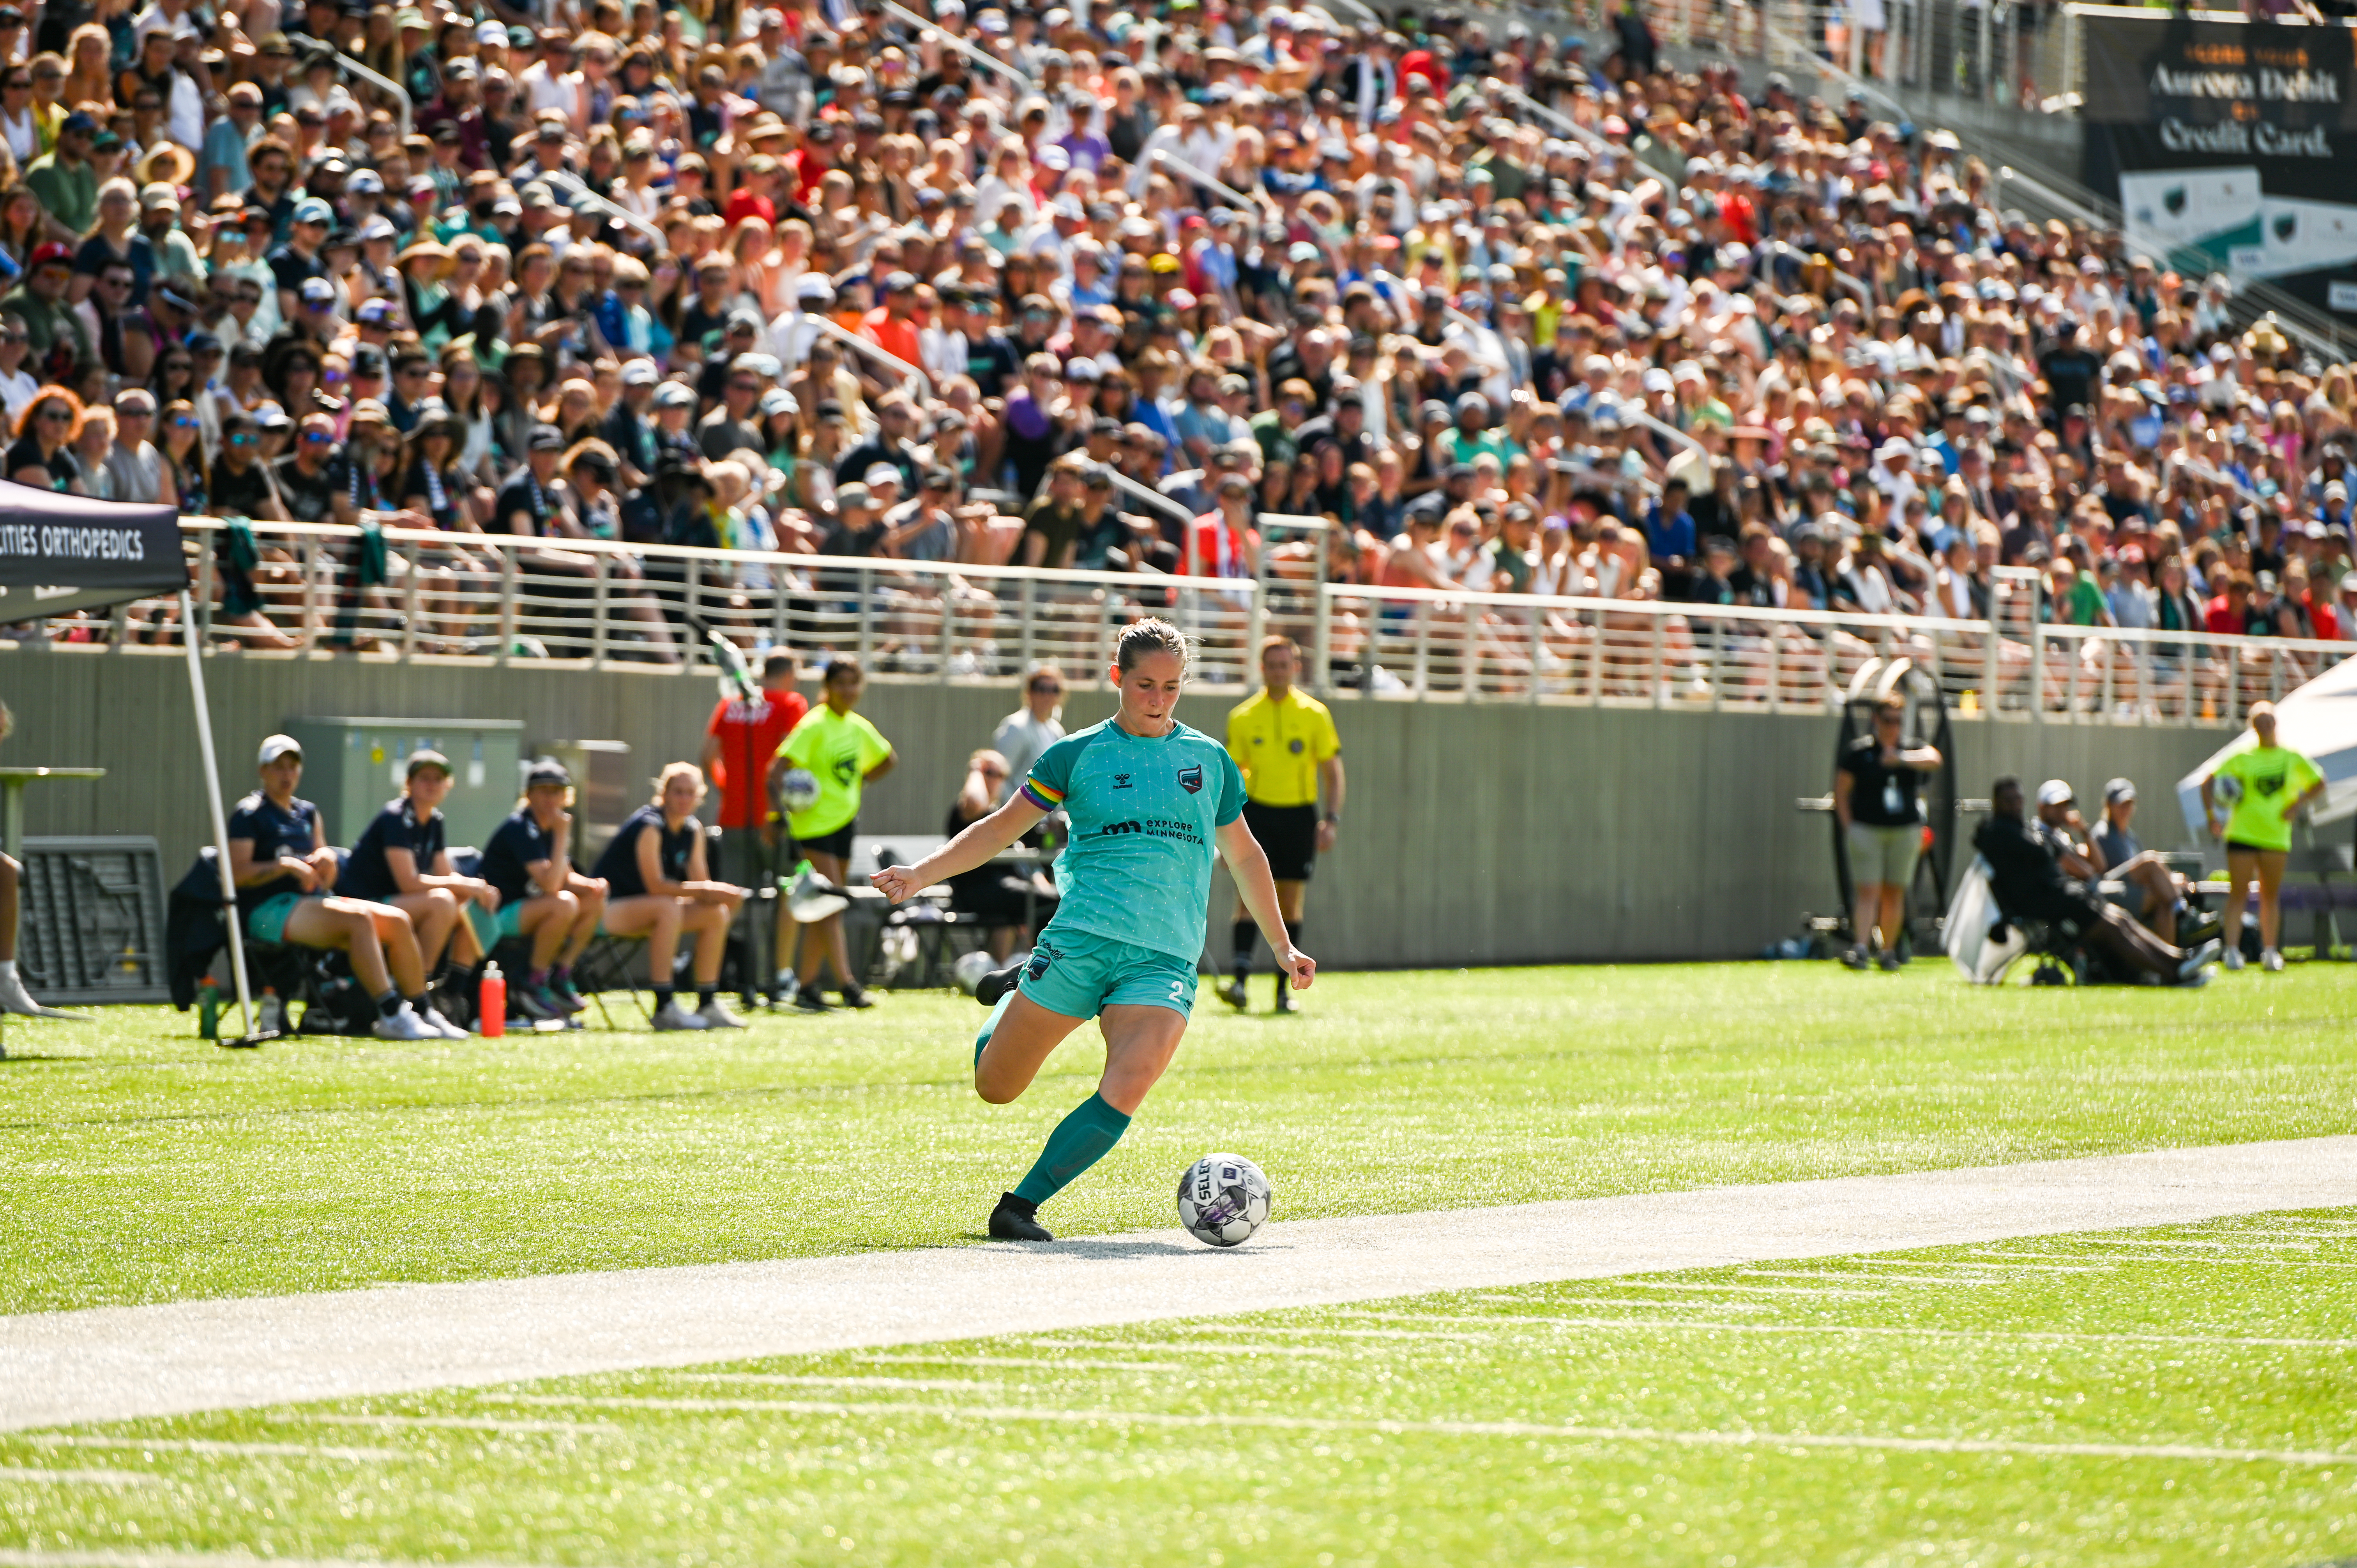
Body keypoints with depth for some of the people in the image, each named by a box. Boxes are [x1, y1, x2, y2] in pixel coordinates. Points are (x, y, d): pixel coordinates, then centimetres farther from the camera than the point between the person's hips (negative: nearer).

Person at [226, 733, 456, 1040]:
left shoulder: (308, 813, 23)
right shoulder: (249, 814, 1)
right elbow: (237, 874, -12)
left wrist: (328, 859, 0)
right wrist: (286, 865, -19)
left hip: (314, 900, 8)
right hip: (270, 908, -8)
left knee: (397, 921, -10)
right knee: (358, 918, -31)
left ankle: (423, 1012, -10)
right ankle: (391, 1017, -37)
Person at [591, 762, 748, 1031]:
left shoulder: (693, 830, 6)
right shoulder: (650, 825, -21)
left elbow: (700, 883, 2)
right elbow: (656, 886, -27)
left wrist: (722, 893, -21)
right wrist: (708, 891, -27)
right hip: (609, 908, -9)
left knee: (717, 913, -5)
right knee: (668, 908, -35)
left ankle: (708, 1006, 0)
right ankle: (665, 1009, -35)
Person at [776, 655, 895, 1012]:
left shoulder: (859, 728, 10)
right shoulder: (815, 725, -11)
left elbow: (887, 759, 29)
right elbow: (782, 765, -19)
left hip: (845, 820, 8)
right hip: (814, 823, -8)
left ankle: (805, 985, 16)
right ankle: (847, 984, -20)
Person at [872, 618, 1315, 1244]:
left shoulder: (1209, 760, 13)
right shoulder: (1078, 754, 5)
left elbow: (1243, 854, 25)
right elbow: (1002, 828, 8)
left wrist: (1281, 944, 26)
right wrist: (921, 873, -4)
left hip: (1166, 958, 1)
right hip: (1079, 942, -1)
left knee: (1125, 1090, -23)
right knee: (996, 1086, 2)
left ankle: (1020, 1206, -13)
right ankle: (1016, 990, 35)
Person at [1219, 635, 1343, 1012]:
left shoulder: (1314, 714, 2)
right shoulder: (1243, 717, 4)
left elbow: (1332, 771, 5)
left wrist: (1332, 820, -5)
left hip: (1298, 813, 0)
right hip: (1256, 811, 0)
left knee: (1291, 904, 4)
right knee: (1248, 894, -14)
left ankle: (1284, 988, 14)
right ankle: (1239, 982, -22)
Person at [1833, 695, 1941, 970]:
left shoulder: (1913, 749, 8)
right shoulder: (1857, 751, 2)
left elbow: (1933, 759, -14)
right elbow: (1841, 791, 3)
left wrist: (1901, 758, -26)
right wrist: (1849, 827, -6)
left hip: (1906, 831, 3)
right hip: (1867, 830, -3)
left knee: (1894, 894, 6)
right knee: (1868, 893, -12)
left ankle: (1889, 952, 14)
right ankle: (1861, 949, -20)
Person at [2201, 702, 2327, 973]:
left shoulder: (2292, 759, 7)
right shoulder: (2242, 759, 3)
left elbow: (2319, 783, 16)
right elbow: (2209, 782, 4)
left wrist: (2299, 803, -1)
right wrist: (2212, 816, -9)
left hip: (2276, 836, 2)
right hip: (2242, 835, -2)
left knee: (2271, 897, 5)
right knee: (2237, 894, -8)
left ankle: (2270, 952, 12)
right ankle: (2232, 950, -10)